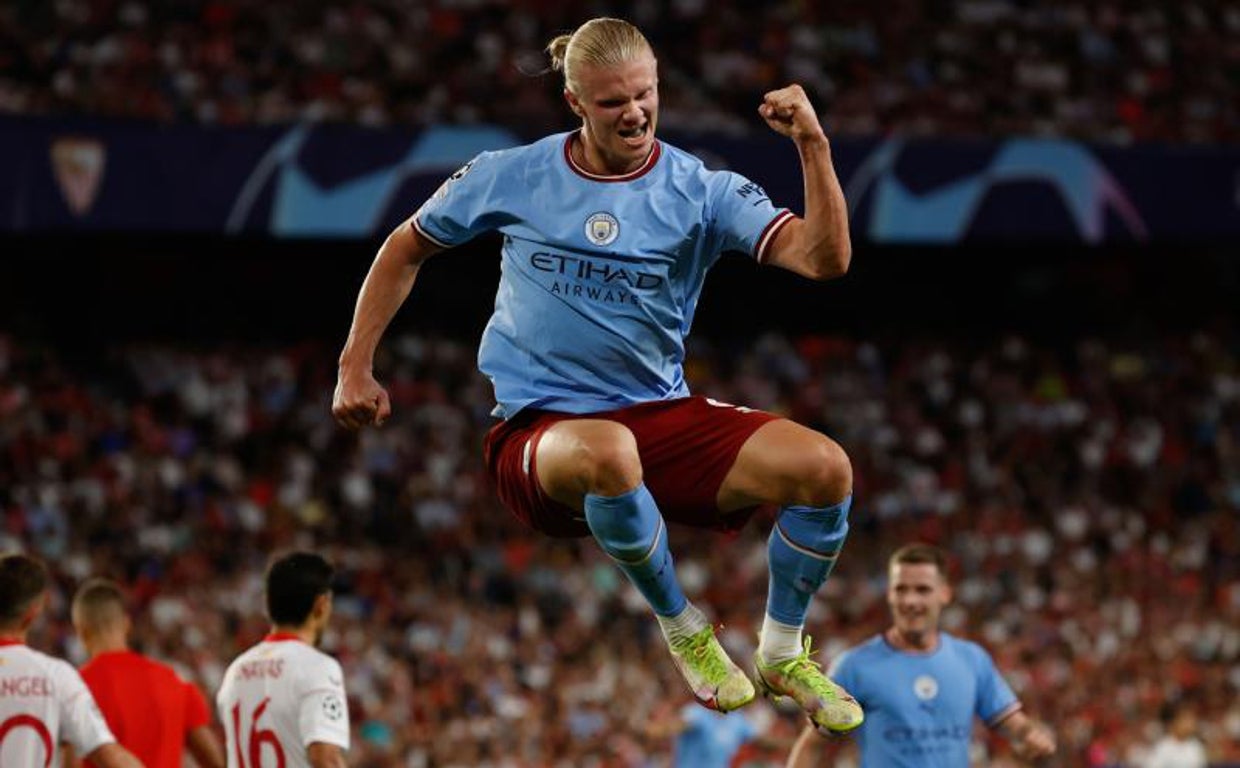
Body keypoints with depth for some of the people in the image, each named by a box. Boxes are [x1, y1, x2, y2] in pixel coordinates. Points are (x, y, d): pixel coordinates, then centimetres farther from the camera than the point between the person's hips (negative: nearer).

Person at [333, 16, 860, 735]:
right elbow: (406, 248, 16)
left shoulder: (702, 190, -2)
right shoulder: (511, 176, 0)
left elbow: (825, 259, -14)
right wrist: (356, 368, 11)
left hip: (663, 415, 2)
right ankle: (683, 628, -12)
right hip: (539, 430, -2)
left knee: (824, 467, -22)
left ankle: (782, 654, 6)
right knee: (608, 453, -42)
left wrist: (814, 145, -27)